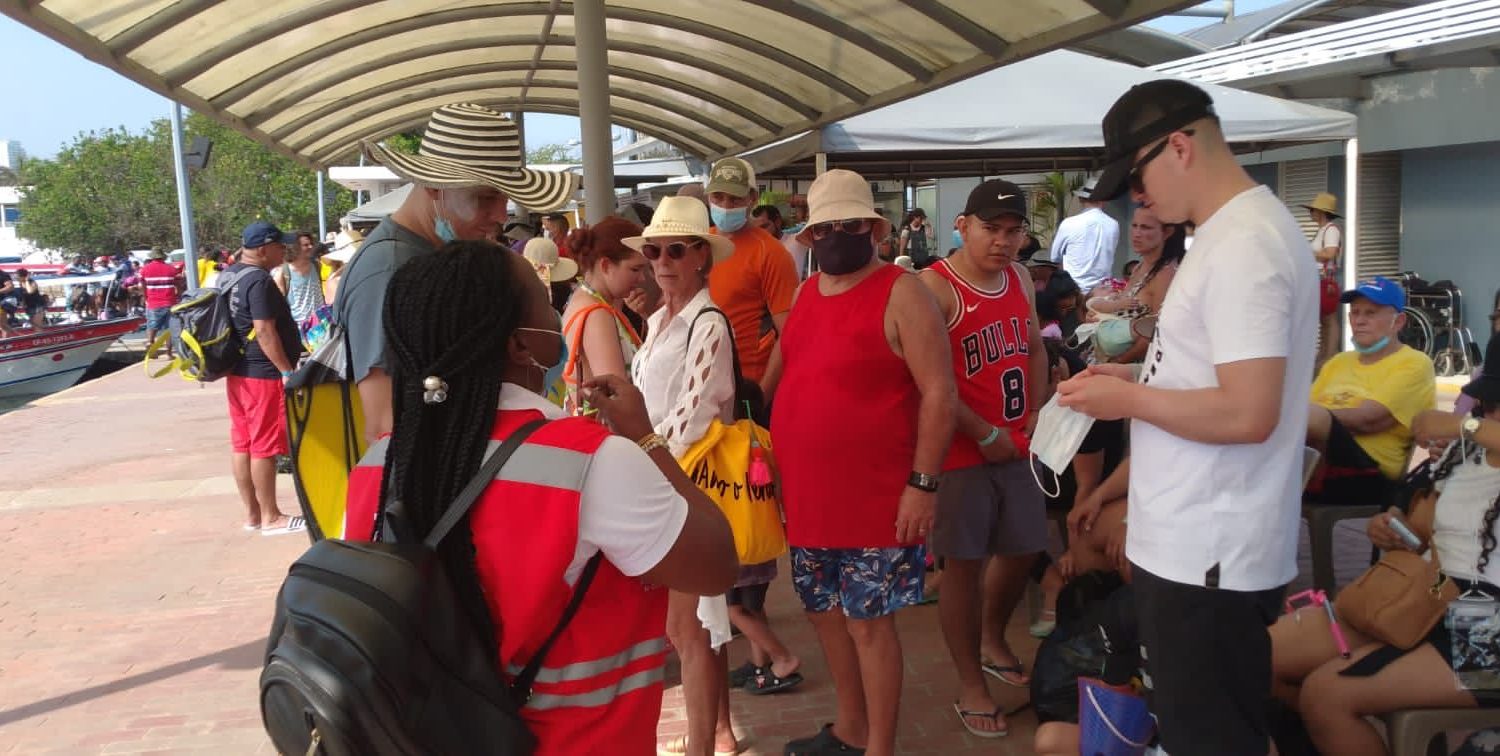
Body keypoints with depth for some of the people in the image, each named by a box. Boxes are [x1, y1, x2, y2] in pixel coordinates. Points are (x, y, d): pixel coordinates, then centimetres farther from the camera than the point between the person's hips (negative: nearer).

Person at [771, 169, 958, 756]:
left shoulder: (901, 294, -11)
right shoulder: (806, 294, 11)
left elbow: (940, 393, -15)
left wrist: (923, 482, -19)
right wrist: (781, 468, 15)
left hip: (873, 497, -7)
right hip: (807, 493, 8)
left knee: (868, 619, 0)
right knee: (824, 609, 17)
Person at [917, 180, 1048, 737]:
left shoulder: (1021, 279, 8)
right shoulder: (935, 287, -16)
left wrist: (1036, 413, 7)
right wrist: (985, 435, -14)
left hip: (1016, 445, 7)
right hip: (961, 449, -7)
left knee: (1022, 551, 17)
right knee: (963, 564, 1)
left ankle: (997, 646, 43)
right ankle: (970, 685, 16)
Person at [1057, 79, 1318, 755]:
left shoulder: (1241, 246, -21)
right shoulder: (1243, 230, 13)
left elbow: (1247, 414, -27)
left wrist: (1130, 401, -16)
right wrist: (1141, 374, 10)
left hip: (1205, 553, -11)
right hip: (1202, 541, 11)